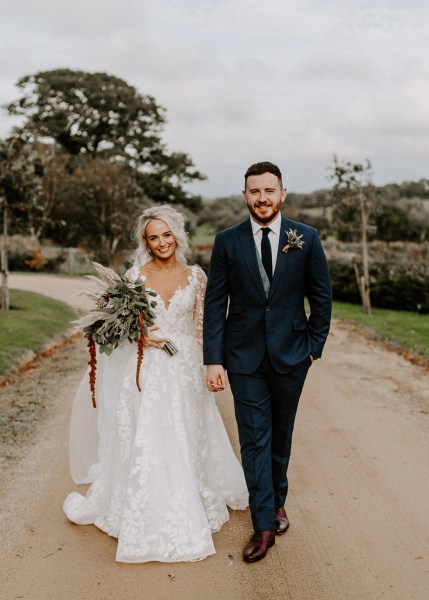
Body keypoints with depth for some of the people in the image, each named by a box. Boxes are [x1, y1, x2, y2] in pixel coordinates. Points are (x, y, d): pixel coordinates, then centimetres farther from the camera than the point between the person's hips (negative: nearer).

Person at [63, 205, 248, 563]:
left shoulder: (196, 276, 2)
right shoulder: (135, 275, -2)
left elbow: (201, 325, 5)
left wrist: (207, 366, 2)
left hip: (184, 371, 1)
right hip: (145, 371, -1)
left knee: (184, 443, 11)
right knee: (144, 444, 3)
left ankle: (188, 510, 34)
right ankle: (148, 520, 22)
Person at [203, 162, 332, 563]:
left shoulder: (306, 238, -2)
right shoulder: (227, 241, -3)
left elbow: (321, 296, 4)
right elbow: (215, 303, -4)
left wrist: (315, 345, 2)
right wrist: (213, 360, -9)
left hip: (291, 353, 1)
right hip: (244, 356, -1)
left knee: (281, 434, 16)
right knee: (254, 439, 2)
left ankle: (277, 501, 39)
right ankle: (264, 524, 14)